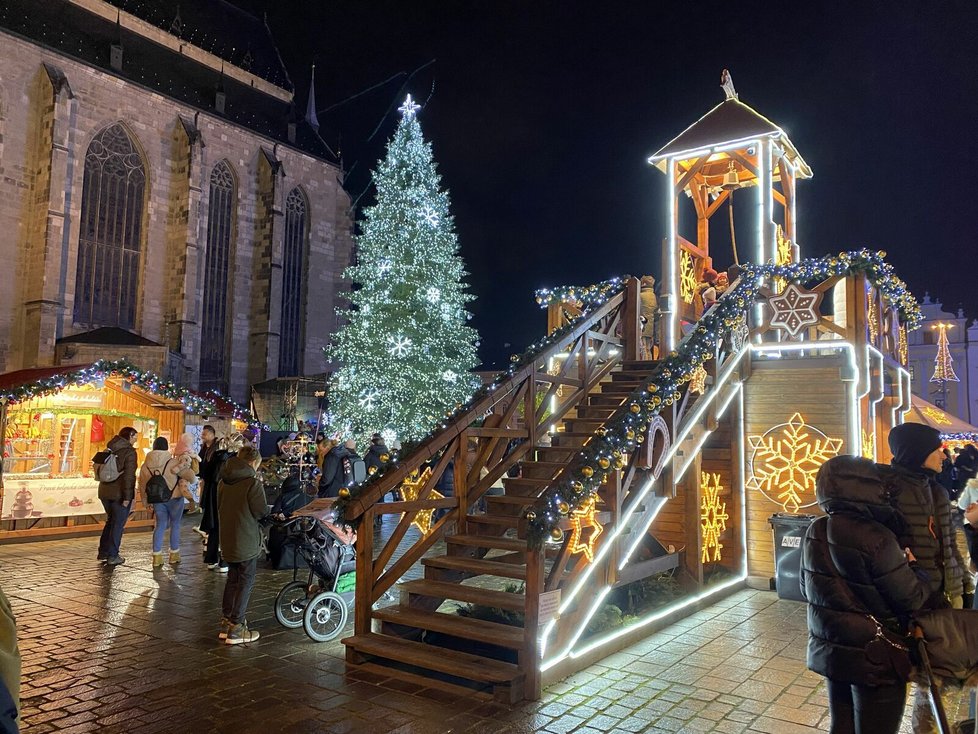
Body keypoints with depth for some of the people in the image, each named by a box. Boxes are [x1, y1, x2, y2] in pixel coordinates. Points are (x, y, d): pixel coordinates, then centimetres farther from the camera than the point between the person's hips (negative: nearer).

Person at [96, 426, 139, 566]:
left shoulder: (108, 450, 10)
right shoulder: (129, 452, -14)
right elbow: (129, 476, -20)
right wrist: (127, 497, -19)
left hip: (104, 492, 7)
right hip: (120, 494, -7)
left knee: (110, 521, 22)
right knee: (118, 524, 4)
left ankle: (103, 552, 26)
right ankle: (112, 556, 7)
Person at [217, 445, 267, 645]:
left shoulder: (223, 482, 6)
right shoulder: (253, 482, -16)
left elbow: (219, 507, 14)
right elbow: (260, 511, -15)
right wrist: (269, 509, 4)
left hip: (227, 539, 7)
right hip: (247, 541, -7)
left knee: (232, 579, 19)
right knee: (245, 583, 3)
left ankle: (226, 622, 25)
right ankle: (236, 628, 5)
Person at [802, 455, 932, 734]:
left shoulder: (814, 532, -3)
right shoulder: (876, 538, -25)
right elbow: (912, 600, -16)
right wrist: (912, 566, 2)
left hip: (829, 651, 6)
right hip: (874, 659, -6)